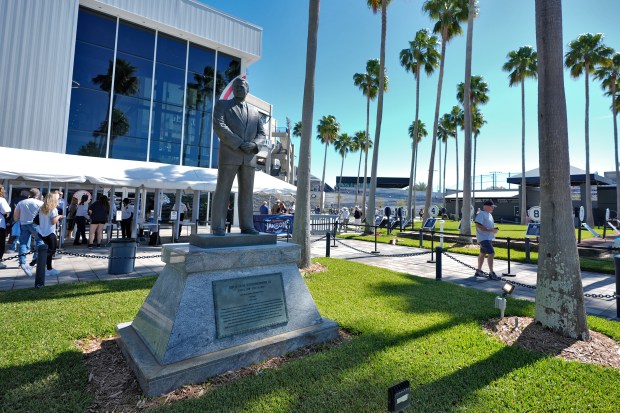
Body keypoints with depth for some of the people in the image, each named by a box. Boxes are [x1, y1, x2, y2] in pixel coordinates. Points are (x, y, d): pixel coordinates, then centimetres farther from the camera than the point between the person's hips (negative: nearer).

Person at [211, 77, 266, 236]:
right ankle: (218, 227, -5)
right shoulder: (222, 105, 9)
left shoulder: (254, 111, 21)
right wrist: (239, 144, -17)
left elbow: (261, 135, 12)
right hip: (229, 154, -4)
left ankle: (246, 226, 4)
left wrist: (253, 144, -11)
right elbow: (219, 127, -8)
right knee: (222, 191, -7)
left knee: (247, 192, 1)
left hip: (249, 158, 4)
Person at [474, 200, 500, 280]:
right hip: (484, 237, -10)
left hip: (488, 237, 10)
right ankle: (491, 273, -8)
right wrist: (490, 230, -24)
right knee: (491, 253, -14)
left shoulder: (489, 214, 17)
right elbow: (478, 225, -23)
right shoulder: (481, 214, -14)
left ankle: (479, 271, 24)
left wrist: (494, 229, 6)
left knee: (483, 253, 14)